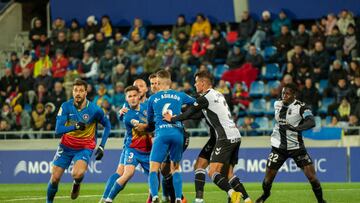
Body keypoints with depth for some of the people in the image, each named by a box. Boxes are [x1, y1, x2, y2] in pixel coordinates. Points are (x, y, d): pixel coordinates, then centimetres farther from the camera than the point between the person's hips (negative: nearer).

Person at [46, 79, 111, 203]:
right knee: (55, 178, 0)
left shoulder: (94, 110, -16)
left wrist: (102, 146, -5)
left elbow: (107, 125, 2)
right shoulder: (66, 107, -13)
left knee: (77, 174, -28)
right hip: (66, 146, 2)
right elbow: (58, 130, -20)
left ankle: (76, 184, 9)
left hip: (85, 148, -2)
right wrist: (75, 126, -34)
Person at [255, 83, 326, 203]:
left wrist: (295, 128, -46)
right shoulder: (277, 105, 2)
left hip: (296, 147, -4)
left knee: (311, 176, -10)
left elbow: (311, 122, -33)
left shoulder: (301, 107, -16)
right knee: (268, 177, 3)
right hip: (279, 147, 4)